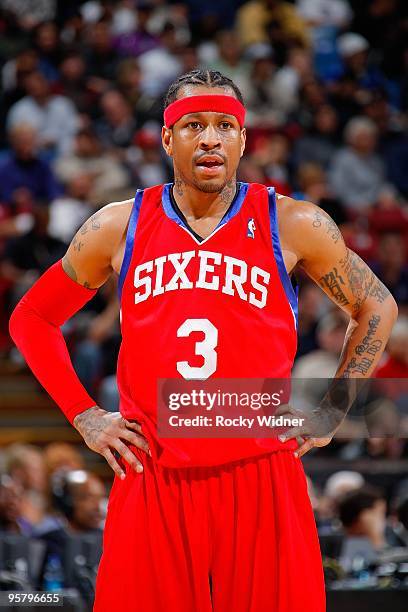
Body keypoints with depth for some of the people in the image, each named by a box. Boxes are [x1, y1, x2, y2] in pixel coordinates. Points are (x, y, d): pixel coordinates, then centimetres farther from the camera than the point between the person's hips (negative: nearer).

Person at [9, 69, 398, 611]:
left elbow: (376, 308, 17)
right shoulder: (119, 228, 6)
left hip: (262, 484, -1)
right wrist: (84, 417, 9)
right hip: (151, 485, 1)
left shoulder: (293, 225, 3)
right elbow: (31, 318, 18)